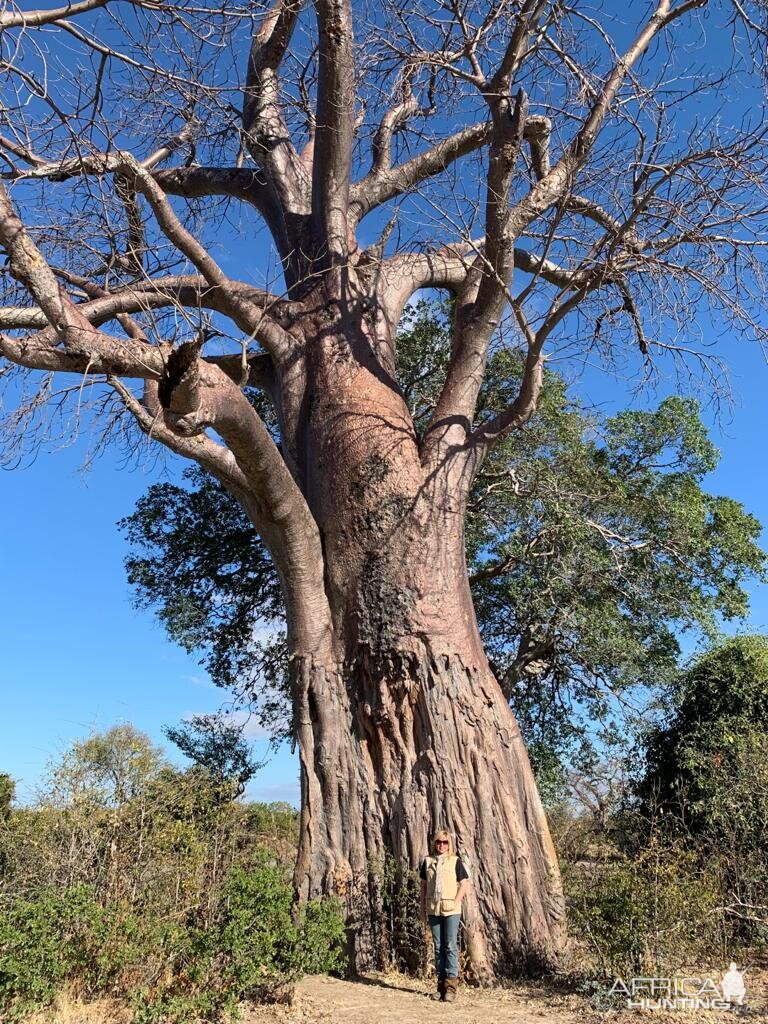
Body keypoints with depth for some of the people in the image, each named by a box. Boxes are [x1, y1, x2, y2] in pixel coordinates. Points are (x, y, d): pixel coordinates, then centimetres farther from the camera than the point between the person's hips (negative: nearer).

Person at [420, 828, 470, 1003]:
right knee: (438, 947, 8)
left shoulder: (455, 861, 0)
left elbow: (464, 884, 0)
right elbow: (423, 886, 12)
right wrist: (422, 907, 7)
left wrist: (456, 902, -9)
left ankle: (451, 985, -1)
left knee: (451, 946, -5)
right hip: (433, 910, 3)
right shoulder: (428, 862, 8)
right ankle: (441, 984, 15)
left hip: (451, 910, -3)